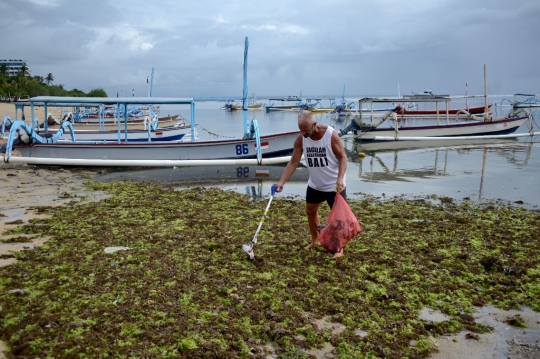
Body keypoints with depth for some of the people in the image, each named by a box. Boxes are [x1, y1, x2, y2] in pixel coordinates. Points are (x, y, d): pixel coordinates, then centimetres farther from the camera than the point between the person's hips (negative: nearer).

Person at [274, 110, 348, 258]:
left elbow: (342, 157, -17)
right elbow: (293, 162, -9)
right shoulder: (301, 139, -13)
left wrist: (340, 178, -30)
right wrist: (281, 182, -18)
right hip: (314, 184, 5)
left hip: (334, 185, -5)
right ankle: (315, 240, 39)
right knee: (310, 211, 17)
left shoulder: (331, 135, -25)